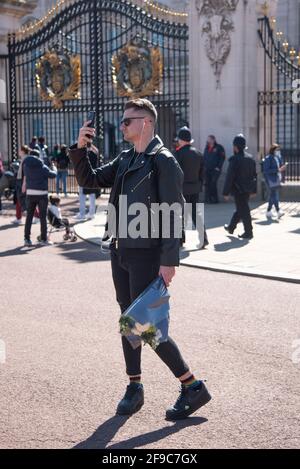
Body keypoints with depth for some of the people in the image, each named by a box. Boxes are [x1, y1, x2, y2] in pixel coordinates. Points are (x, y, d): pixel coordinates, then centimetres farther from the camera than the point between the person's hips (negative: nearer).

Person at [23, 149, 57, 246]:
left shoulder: (26, 166, 1)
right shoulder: (43, 167, -6)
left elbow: (26, 176, 13)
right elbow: (53, 175, 1)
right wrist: (53, 168, 20)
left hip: (30, 193, 3)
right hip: (42, 194, -3)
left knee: (29, 216, 9)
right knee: (43, 217, 4)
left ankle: (27, 238, 5)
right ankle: (44, 239, 5)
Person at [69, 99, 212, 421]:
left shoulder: (163, 161, -11)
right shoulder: (125, 160, 13)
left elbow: (173, 214, -16)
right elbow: (89, 180, 16)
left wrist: (169, 261, -20)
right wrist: (80, 149, 0)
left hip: (146, 254, -8)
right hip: (120, 251, 8)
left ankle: (193, 387, 5)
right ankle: (134, 387, 24)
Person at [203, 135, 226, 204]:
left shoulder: (219, 147, -2)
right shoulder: (207, 148, 15)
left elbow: (223, 158, -5)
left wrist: (219, 167, -11)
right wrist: (204, 166, 9)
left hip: (215, 169, -6)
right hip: (207, 170, 6)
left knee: (213, 183, -12)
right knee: (207, 184, 1)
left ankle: (215, 199, -4)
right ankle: (208, 199, 7)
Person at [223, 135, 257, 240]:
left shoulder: (235, 160, -16)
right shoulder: (250, 159, 7)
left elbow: (229, 177, -17)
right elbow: (254, 175, 13)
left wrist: (226, 192, -12)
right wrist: (253, 190, 19)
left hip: (238, 190, -8)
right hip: (248, 190, 8)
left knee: (243, 211, -2)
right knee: (240, 209, 19)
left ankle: (248, 232, 1)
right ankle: (231, 227, 35)